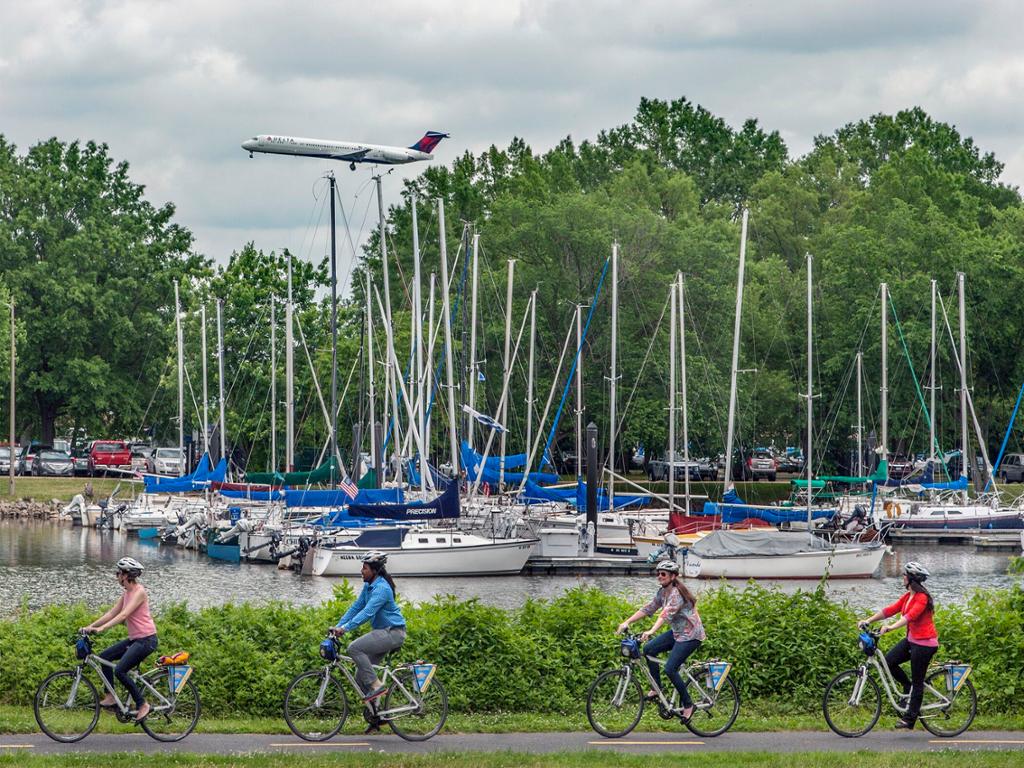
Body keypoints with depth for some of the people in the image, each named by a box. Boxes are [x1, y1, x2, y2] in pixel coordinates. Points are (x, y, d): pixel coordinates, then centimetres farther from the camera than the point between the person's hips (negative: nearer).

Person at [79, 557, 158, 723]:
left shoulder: (139, 592, -16)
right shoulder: (127, 593, 13)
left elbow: (123, 615, -26)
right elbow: (111, 613, 13)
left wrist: (101, 629, -33)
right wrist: (90, 626, 4)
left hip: (146, 639, -10)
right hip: (134, 639, 10)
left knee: (120, 670, -19)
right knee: (104, 657, 3)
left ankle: (142, 704, -9)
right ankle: (111, 696, 6)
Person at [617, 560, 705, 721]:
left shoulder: (676, 593, -23)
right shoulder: (662, 592, 5)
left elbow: (667, 614, -37)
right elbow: (648, 609, 4)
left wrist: (651, 632, -51)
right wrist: (627, 622, -5)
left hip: (691, 635, -9)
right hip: (677, 632, 9)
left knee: (670, 669, -16)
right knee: (649, 649, -5)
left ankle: (688, 705, 0)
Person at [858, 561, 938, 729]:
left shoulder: (922, 598, -18)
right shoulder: (908, 596, 10)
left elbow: (910, 616, -33)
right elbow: (890, 610, 7)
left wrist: (891, 627, -47)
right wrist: (869, 620, -1)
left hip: (924, 643, -9)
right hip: (911, 639, 9)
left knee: (917, 682, -2)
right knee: (889, 661, -4)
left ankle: (910, 718, 4)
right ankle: (908, 688, 15)